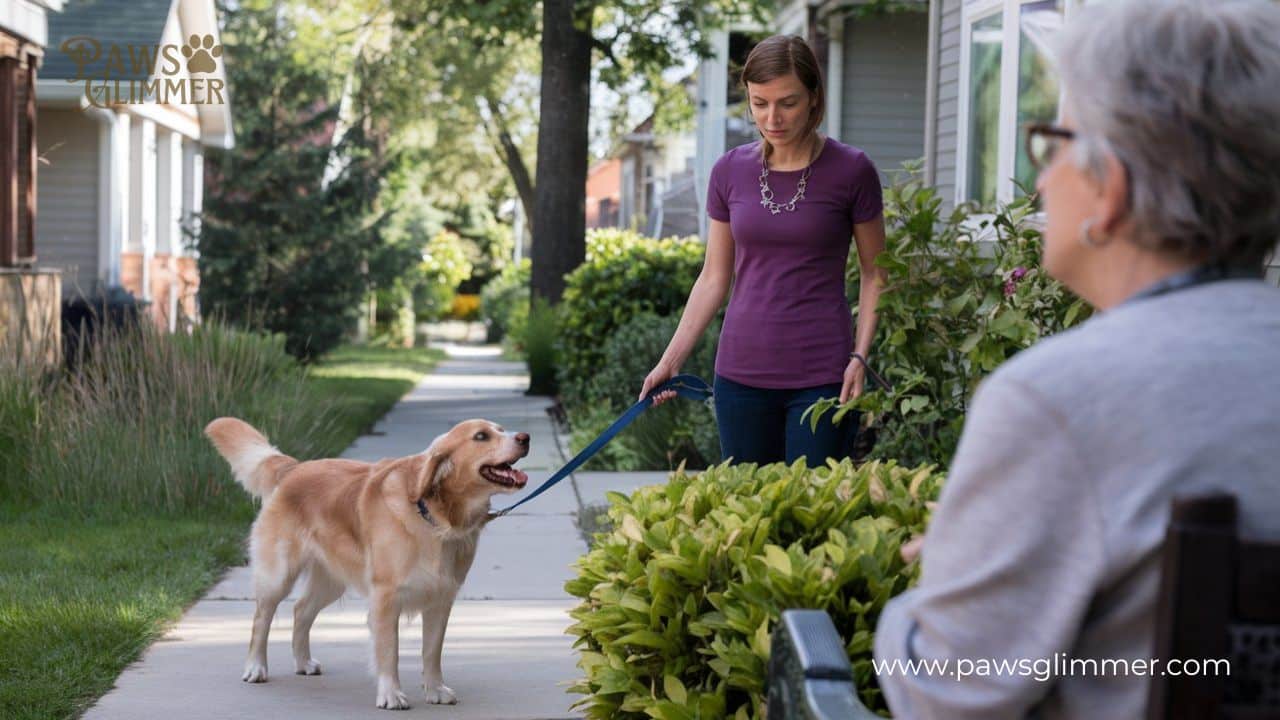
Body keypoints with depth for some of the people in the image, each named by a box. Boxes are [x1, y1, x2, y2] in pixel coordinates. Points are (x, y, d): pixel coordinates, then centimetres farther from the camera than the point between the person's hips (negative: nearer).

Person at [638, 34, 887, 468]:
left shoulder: (850, 171, -5)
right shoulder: (731, 171, 4)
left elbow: (874, 275, 4)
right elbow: (714, 277, 12)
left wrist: (860, 357, -8)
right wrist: (670, 361, 8)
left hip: (821, 377, -3)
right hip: (742, 373, 3)